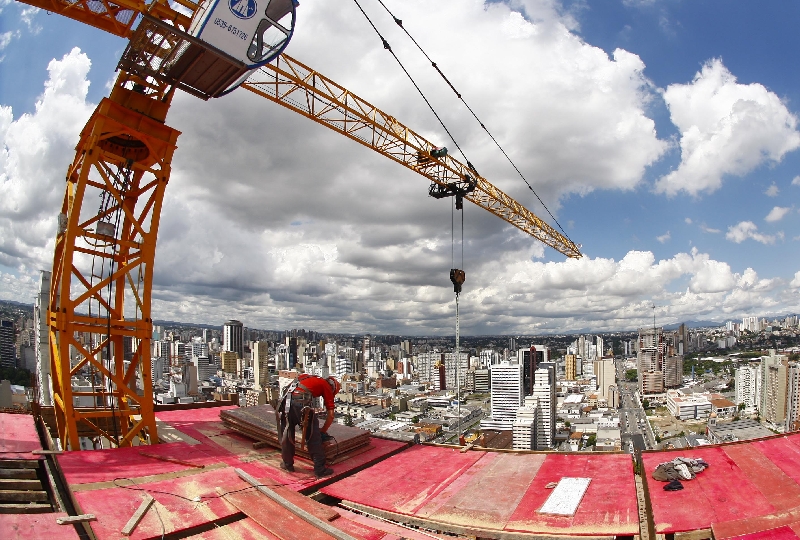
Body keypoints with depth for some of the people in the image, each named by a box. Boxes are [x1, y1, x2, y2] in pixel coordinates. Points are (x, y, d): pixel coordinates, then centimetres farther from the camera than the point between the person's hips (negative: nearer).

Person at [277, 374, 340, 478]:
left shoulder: (310, 378, 35)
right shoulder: (327, 387, 20)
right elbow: (331, 416, 14)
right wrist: (323, 431, 30)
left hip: (286, 399, 5)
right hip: (301, 402, -5)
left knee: (286, 434, 22)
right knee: (313, 437, 9)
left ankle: (288, 464, 36)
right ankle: (320, 469, 14)